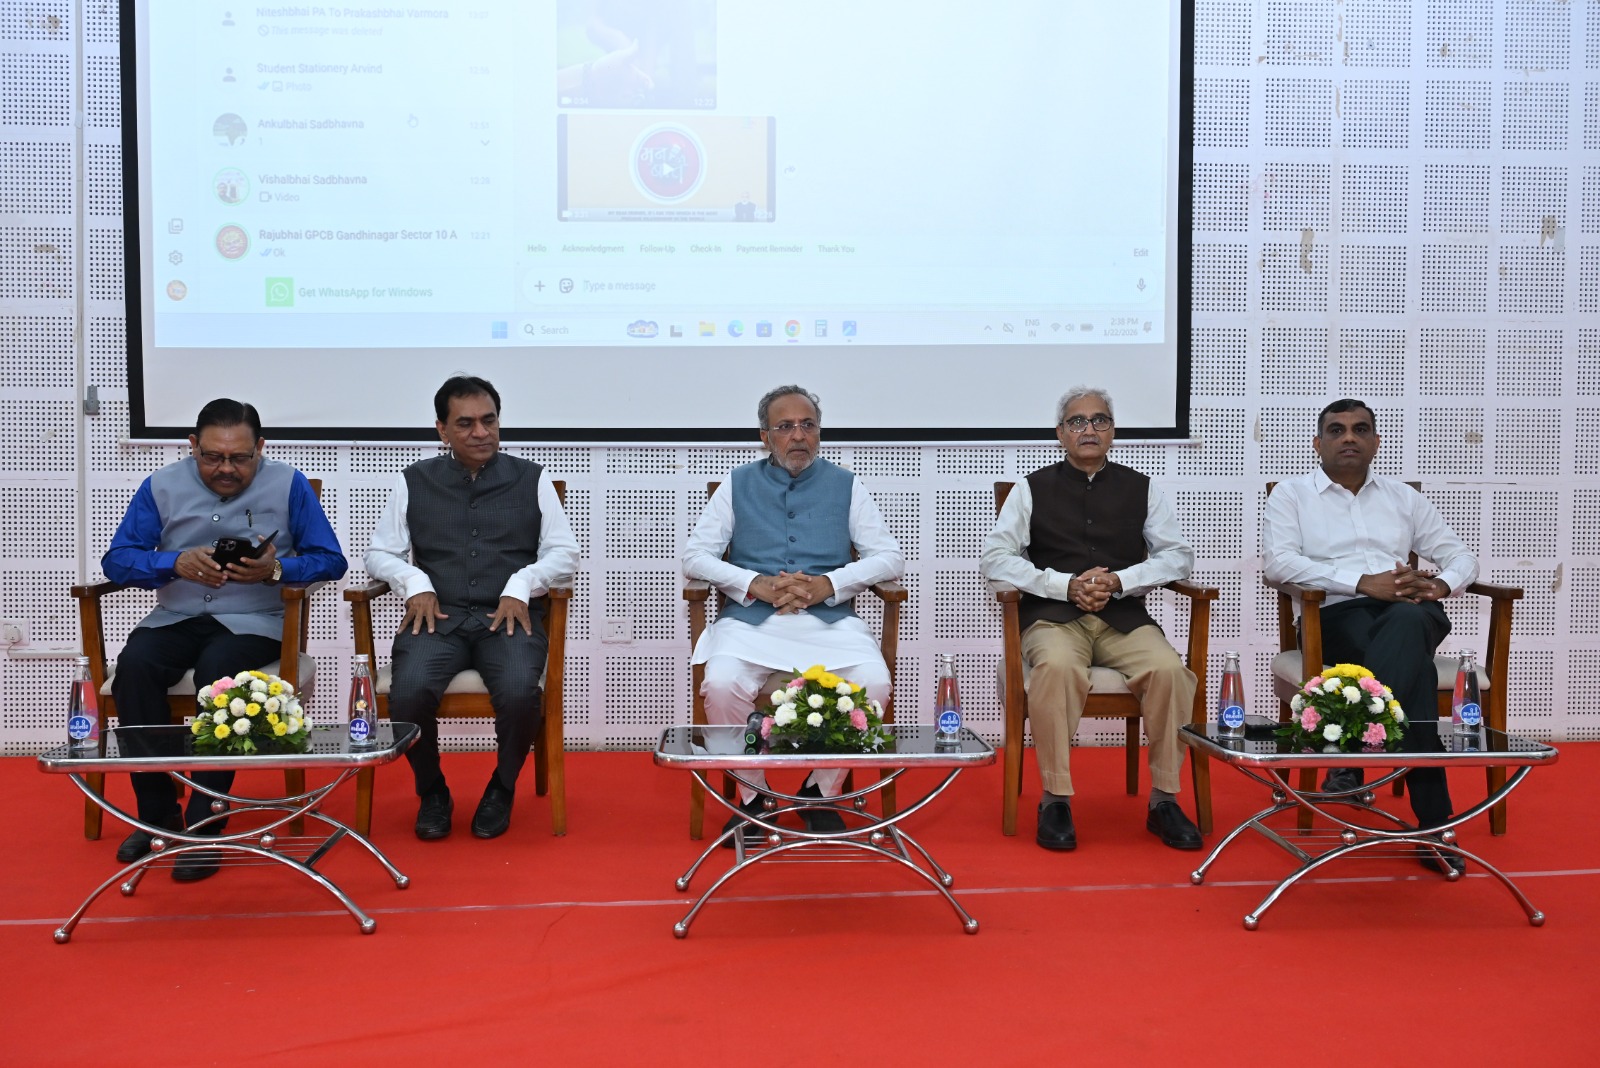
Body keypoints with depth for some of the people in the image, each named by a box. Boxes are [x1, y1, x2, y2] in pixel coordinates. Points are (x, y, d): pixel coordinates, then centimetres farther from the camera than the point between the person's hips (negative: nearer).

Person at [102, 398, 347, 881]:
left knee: (218, 667, -35)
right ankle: (157, 814, -16)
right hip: (176, 618, 3)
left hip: (254, 621, -3)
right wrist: (175, 563, -18)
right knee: (134, 664, -29)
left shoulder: (289, 485, 1)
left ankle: (204, 825, -26)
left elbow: (330, 560, -1)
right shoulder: (161, 487, 7)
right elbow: (117, 559, 1)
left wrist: (276, 569, -21)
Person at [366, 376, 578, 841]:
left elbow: (563, 552, 9)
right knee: (409, 693, -30)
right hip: (437, 616, 1)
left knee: (518, 693, -32)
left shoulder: (531, 478, 13)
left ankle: (502, 788, 1)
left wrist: (521, 585, -8)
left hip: (508, 616, -1)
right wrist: (415, 583, -6)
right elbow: (380, 553, 14)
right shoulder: (414, 481, 14)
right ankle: (431, 791, 0)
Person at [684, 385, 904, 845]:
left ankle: (821, 794, -5)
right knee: (722, 685, -31)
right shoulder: (738, 485, 14)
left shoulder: (845, 486, 15)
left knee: (872, 683, -29)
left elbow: (890, 557, 7)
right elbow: (695, 555, 6)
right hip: (752, 618, 0)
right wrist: (756, 584, -11)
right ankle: (753, 796, -7)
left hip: (830, 618, 0)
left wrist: (829, 584, -10)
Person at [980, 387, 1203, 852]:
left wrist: (1120, 580, -7)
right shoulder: (1033, 489, 12)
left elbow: (1179, 555, 11)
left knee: (1170, 670, -29)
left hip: (1124, 617, 2)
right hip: (1053, 617, -2)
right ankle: (1055, 800, -26)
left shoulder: (1141, 489, 17)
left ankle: (1164, 800, -17)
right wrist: (1065, 585, -10)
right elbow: (995, 557, 3)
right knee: (1057, 667, -36)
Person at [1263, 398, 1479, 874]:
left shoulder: (1403, 497, 25)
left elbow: (1461, 556, 21)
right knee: (1414, 665, -36)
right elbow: (1277, 562, -6)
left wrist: (1439, 583, -6)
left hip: (1409, 613, 3)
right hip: (1336, 616, -3)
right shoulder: (1291, 495, 12)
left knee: (1408, 621, -38)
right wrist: (1364, 582, -16)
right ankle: (1432, 822, -38)